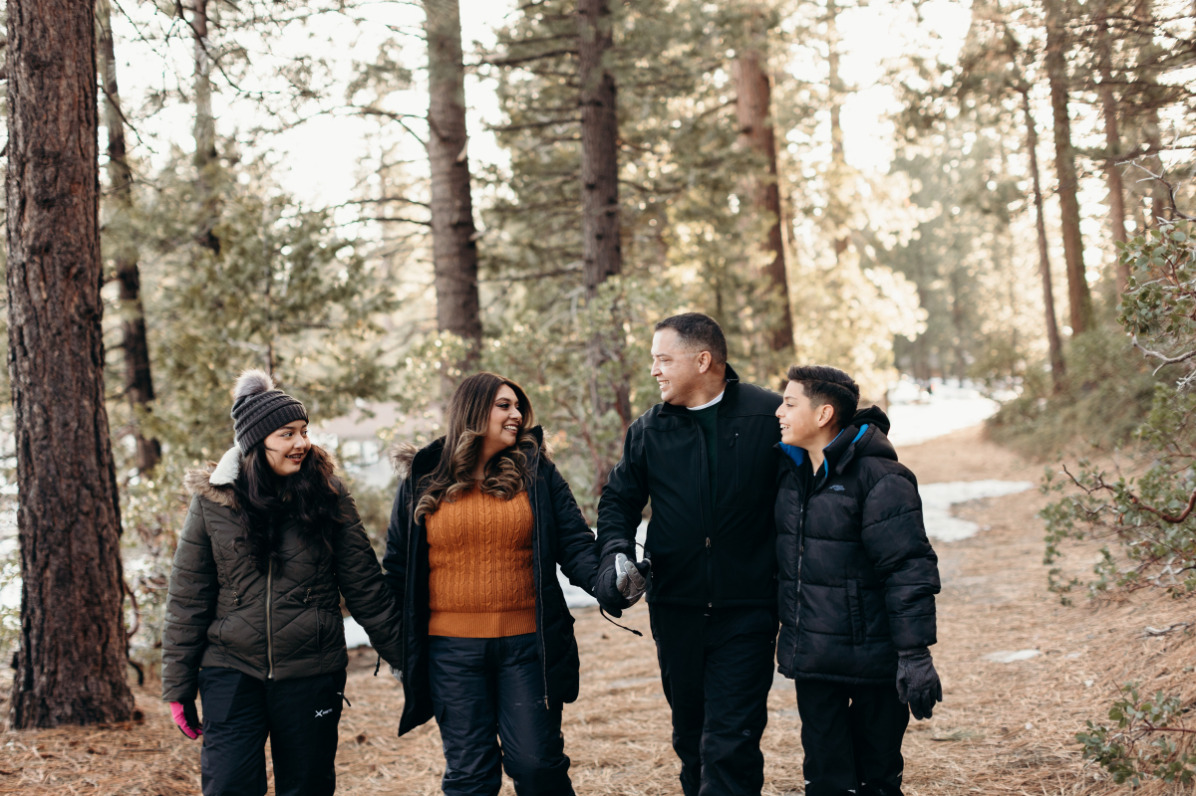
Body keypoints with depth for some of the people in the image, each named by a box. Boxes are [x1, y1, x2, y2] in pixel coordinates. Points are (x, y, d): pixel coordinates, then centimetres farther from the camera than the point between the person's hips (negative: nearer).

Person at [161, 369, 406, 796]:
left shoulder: (328, 494, -1)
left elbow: (364, 584, 5)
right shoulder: (212, 501, -2)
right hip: (232, 672, -1)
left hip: (312, 675, 1)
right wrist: (178, 687, 3)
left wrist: (402, 650, 5)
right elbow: (187, 598, 2)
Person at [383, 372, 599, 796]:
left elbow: (574, 543, 1)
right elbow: (397, 562, 11)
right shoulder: (422, 480, 5)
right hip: (452, 652, 0)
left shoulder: (536, 472, 5)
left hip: (526, 645, 0)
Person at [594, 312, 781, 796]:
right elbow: (619, 499, 15)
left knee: (730, 745, -9)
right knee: (691, 738, 17)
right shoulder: (650, 429, 5)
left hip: (746, 611, -4)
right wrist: (616, 553, -4)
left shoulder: (769, 416, -6)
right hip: (676, 609, 4)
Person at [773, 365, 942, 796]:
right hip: (812, 661, 6)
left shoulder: (880, 478, -15)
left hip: (871, 659, -6)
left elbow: (909, 570, -18)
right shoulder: (791, 472, 7)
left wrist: (915, 654, -20)